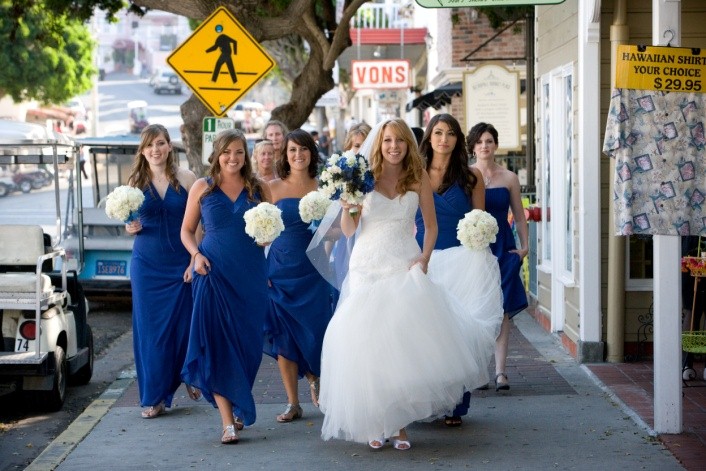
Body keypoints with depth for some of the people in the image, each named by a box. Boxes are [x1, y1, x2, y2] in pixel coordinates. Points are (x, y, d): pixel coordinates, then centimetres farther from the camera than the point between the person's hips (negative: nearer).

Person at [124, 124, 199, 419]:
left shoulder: (186, 179, -2)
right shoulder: (135, 181, 4)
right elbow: (130, 224, 11)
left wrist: (195, 260, -8)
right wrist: (131, 228, -12)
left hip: (181, 263, -2)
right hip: (147, 263, 2)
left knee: (184, 324, 2)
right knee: (149, 328, 2)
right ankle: (154, 397, 10)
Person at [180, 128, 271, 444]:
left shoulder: (258, 189, 8)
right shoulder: (202, 187, 5)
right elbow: (187, 230, 10)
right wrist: (196, 255, -7)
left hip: (251, 275, 2)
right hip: (213, 273, -1)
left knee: (247, 342, 6)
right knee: (216, 344, -7)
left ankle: (239, 407, 27)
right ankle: (228, 421, -7)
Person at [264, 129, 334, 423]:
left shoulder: (321, 187, 4)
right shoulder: (273, 188, 0)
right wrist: (260, 271, -6)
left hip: (312, 269, 1)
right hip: (281, 268, -1)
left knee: (316, 331, -1)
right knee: (283, 335, 1)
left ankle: (314, 377, 32)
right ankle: (292, 403, 12)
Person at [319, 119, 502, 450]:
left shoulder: (418, 178, 3)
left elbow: (430, 225, 8)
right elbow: (348, 230, 2)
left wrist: (424, 258, -6)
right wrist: (347, 207, -18)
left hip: (404, 267, 0)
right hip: (368, 267, 0)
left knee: (405, 340, -8)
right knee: (368, 341, -2)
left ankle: (400, 423, 2)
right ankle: (375, 422, 9)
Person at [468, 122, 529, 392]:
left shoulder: (509, 178, 8)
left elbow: (519, 216, 12)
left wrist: (524, 246, 3)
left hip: (502, 248, 1)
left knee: (502, 310, -6)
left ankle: (500, 371, -9)